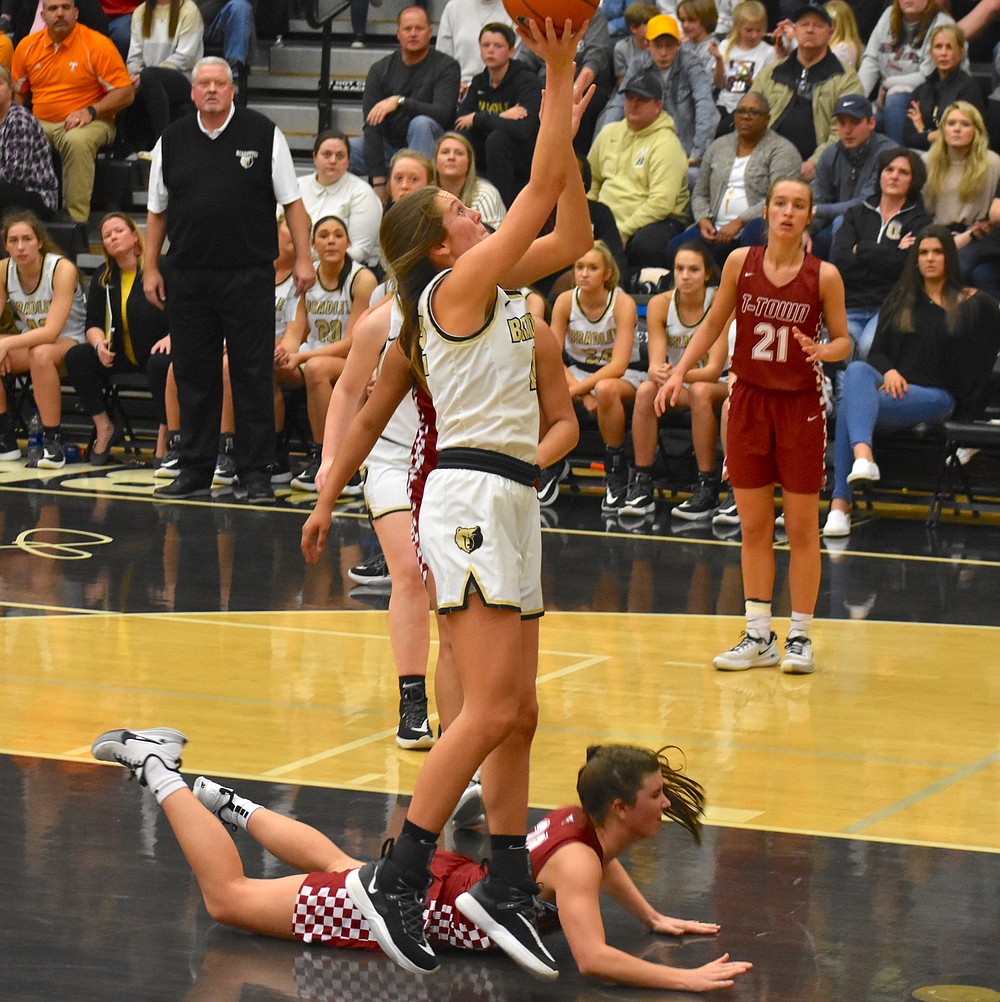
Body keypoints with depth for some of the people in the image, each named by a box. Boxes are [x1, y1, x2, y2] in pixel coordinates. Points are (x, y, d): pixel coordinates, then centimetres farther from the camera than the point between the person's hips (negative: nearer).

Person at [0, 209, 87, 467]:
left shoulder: (62, 269, -20)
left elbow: (51, 332, -28)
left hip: (71, 343, -6)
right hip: (29, 344, 6)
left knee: (41, 353, -39)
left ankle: (52, 441, -30)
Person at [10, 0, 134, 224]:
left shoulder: (97, 45, -6)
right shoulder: (27, 46, 9)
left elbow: (125, 93, -6)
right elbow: (16, 92, 21)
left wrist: (91, 111, -18)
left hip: (87, 123, -4)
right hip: (40, 124, 4)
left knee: (77, 141, -39)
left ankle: (76, 218, -35)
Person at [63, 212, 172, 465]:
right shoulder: (102, 278, 9)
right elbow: (93, 324, 8)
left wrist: (172, 336, -27)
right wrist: (99, 344, -15)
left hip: (158, 349, -5)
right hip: (122, 356, 5)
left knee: (160, 364, -40)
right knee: (75, 357, -17)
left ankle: (164, 435, -22)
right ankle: (103, 427, -8)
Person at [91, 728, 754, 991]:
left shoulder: (582, 820, -4)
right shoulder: (576, 862, -30)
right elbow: (592, 959, -44)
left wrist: (654, 920, 15)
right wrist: (686, 980, -44)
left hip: (439, 872, 8)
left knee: (334, 864, 40)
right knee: (227, 896, 4)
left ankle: (222, 800, 48)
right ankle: (156, 769, 13)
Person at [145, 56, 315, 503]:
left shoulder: (263, 135, 0)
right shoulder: (172, 141, 8)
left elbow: (292, 201, 1)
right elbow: (157, 210, 14)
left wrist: (303, 258, -6)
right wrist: (150, 269, 9)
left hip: (248, 276, -3)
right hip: (189, 277, 3)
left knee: (253, 375, -2)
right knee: (192, 375, 7)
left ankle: (256, 474, 3)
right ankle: (194, 471, 15)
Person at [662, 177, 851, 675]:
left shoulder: (824, 275, -8)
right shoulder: (740, 262, -1)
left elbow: (843, 341, 0)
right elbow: (714, 323, 11)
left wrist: (823, 350, -21)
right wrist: (680, 370, 1)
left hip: (801, 405, -2)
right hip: (749, 400, 2)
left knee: (801, 529, 2)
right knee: (753, 527, 6)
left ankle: (800, 637, 11)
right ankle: (758, 636, 15)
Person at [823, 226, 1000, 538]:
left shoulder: (974, 304, 13)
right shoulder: (899, 301, 22)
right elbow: (877, 351, 15)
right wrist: (888, 371, -7)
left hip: (935, 395, -3)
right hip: (891, 384, 3)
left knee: (851, 405, -33)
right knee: (857, 370, -37)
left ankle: (840, 502, -40)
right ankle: (862, 455, -57)